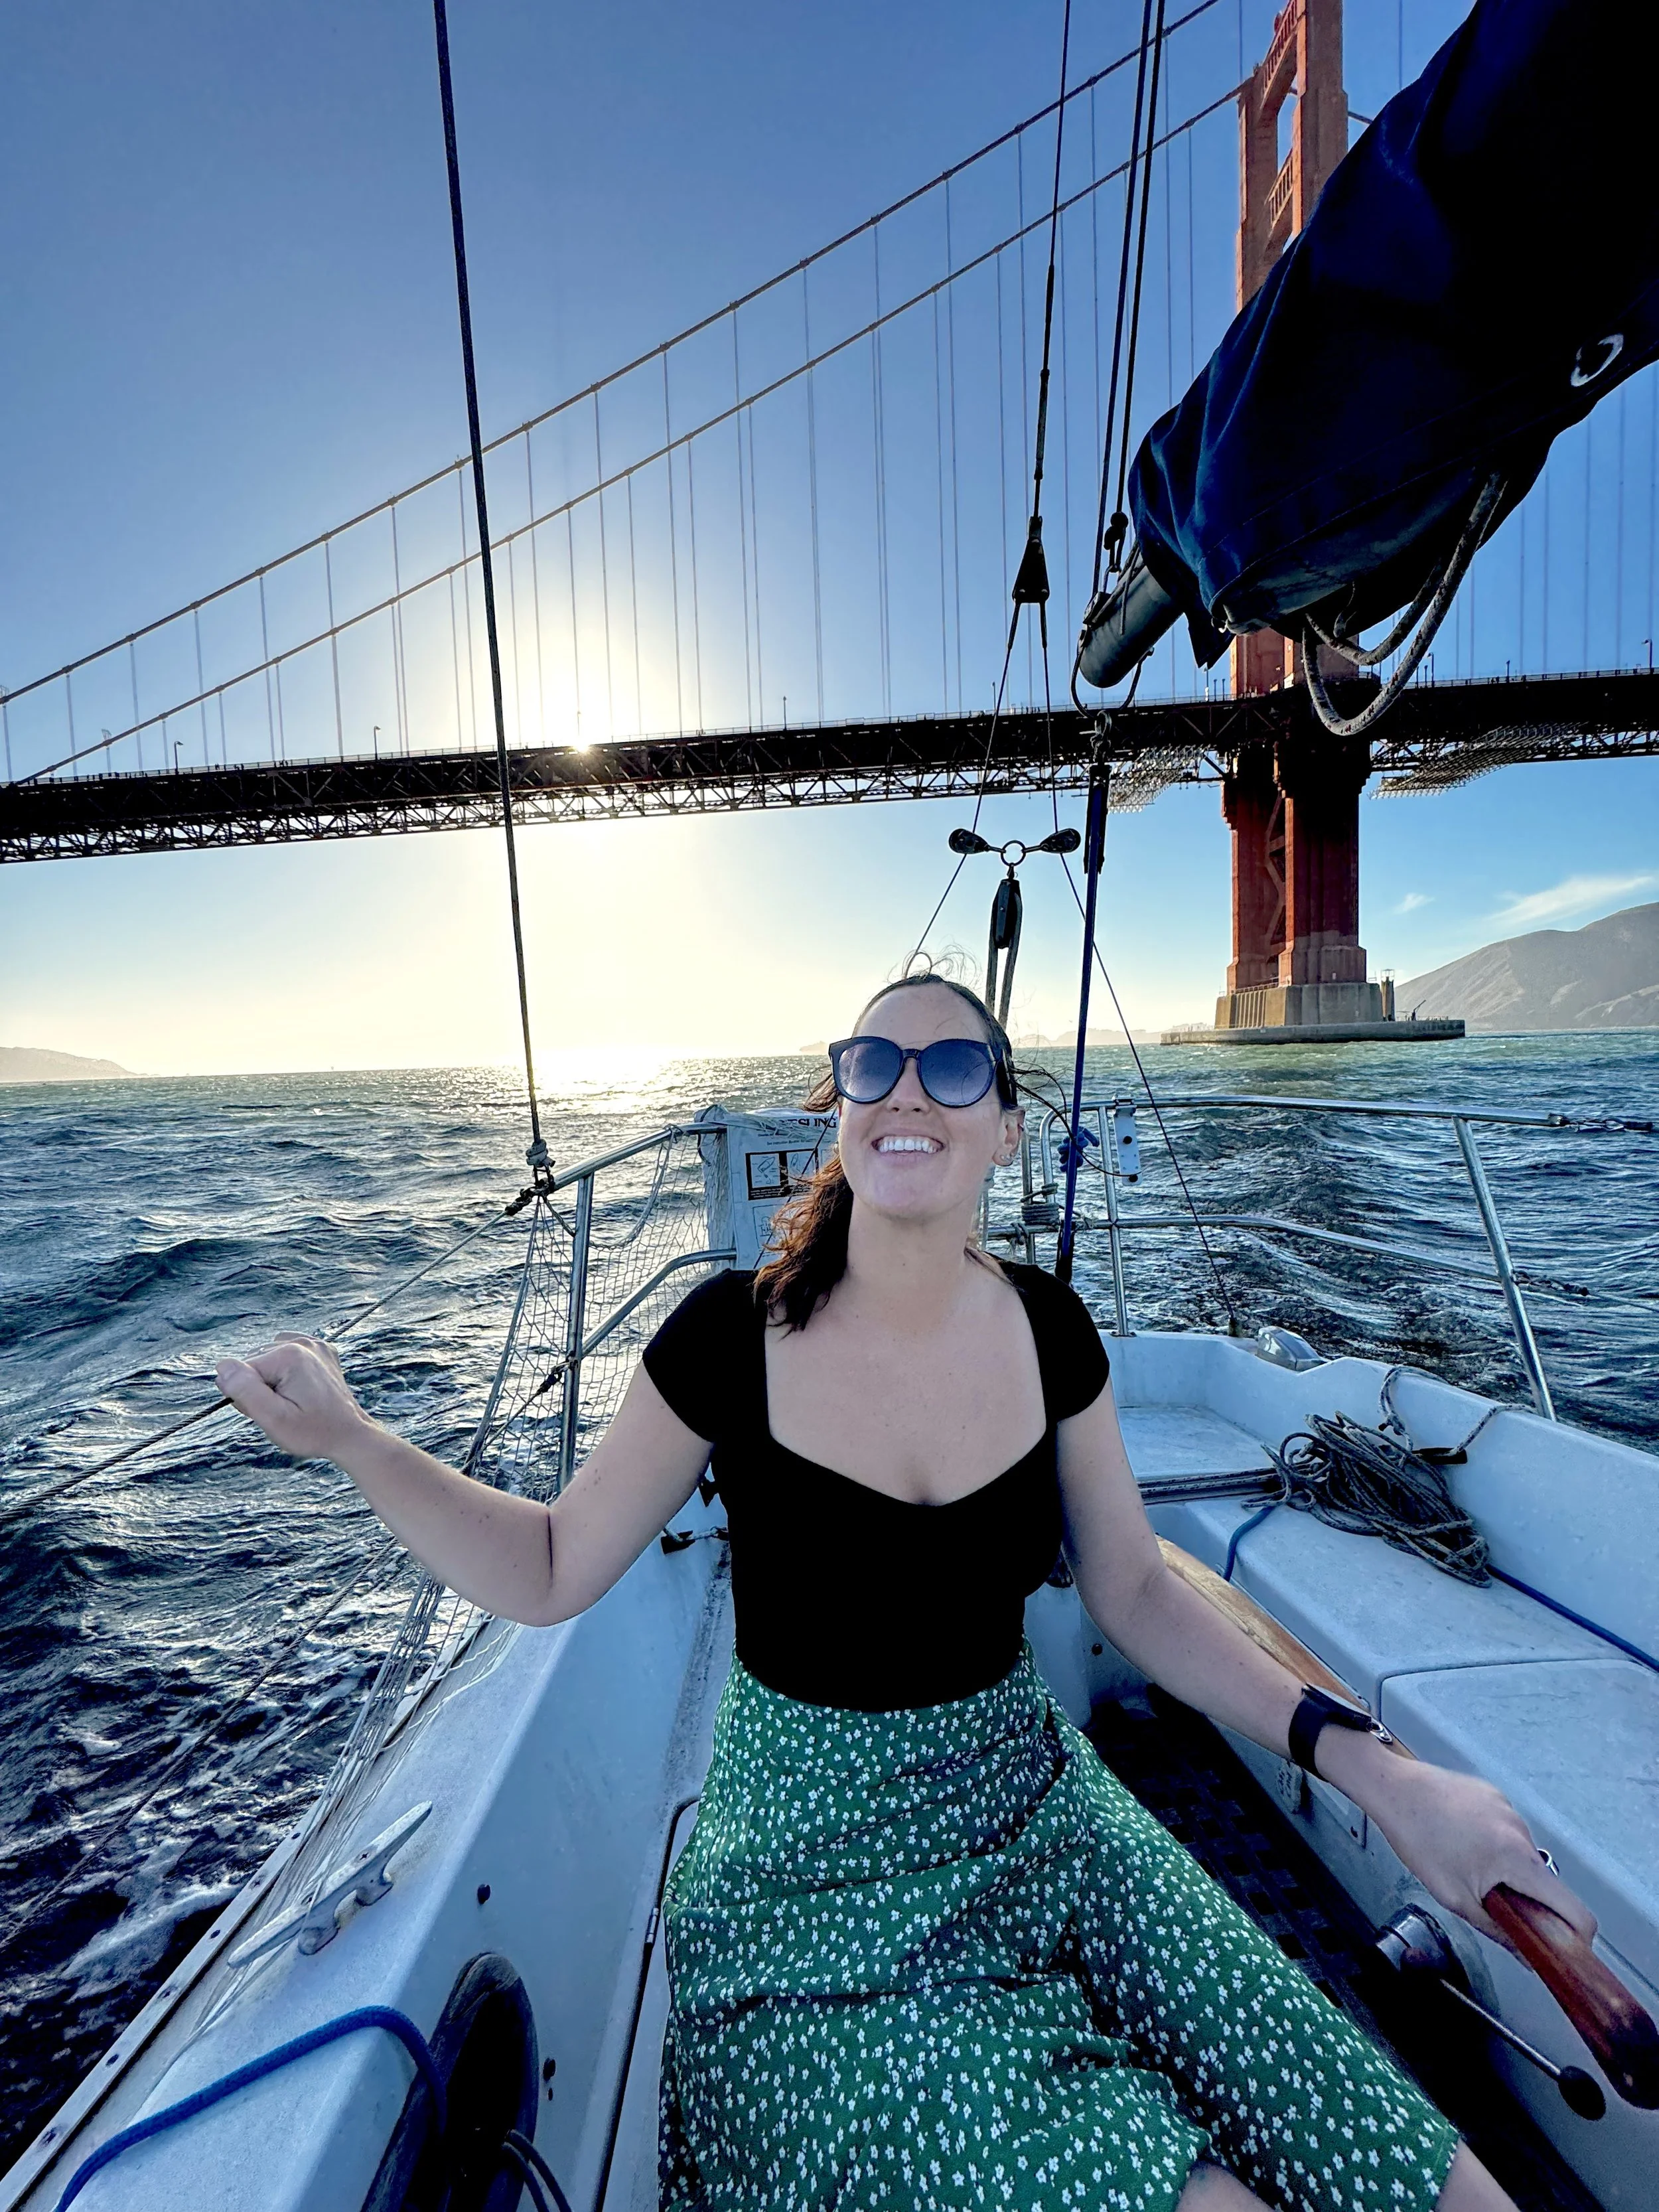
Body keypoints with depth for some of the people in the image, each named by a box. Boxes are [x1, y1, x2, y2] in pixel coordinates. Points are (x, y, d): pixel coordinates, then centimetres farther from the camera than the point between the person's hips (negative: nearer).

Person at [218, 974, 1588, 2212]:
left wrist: (1371, 1768, -6)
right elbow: (550, 1573, -7)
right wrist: (352, 1439, -19)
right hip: (814, 1870, -3)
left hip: (1037, 1810, 4)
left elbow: (1135, 1588, 2)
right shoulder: (733, 1335, -17)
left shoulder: (1047, 1330, -8)